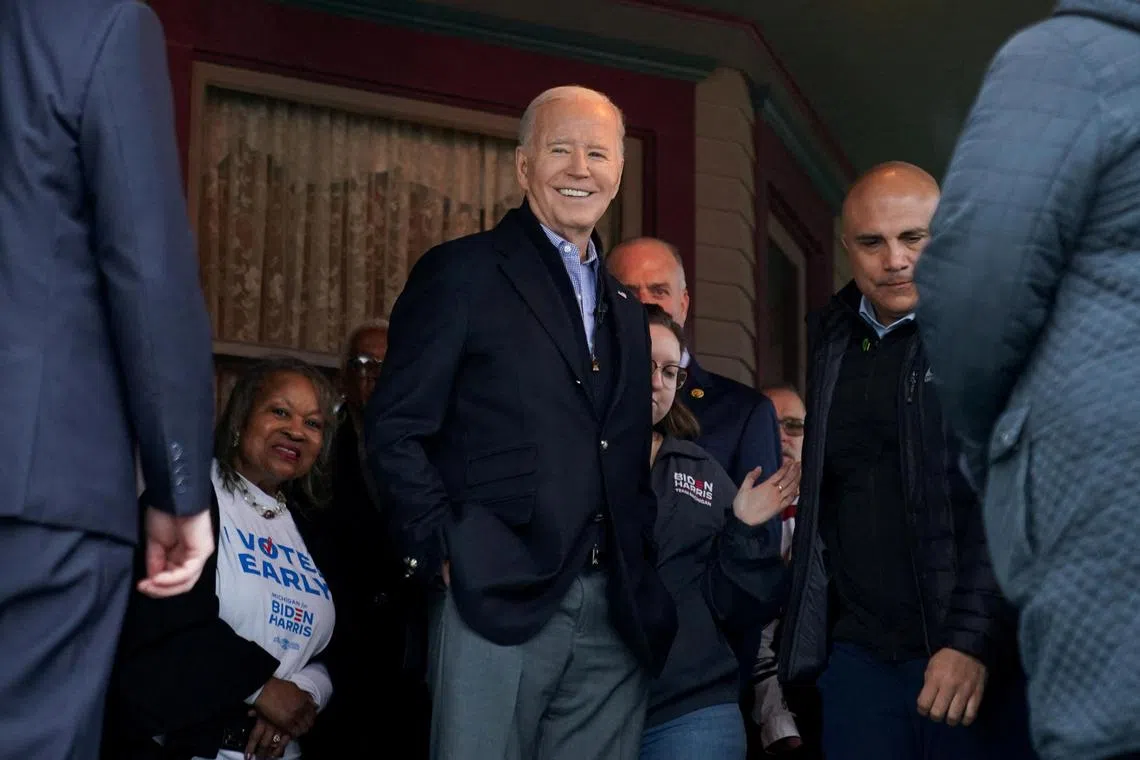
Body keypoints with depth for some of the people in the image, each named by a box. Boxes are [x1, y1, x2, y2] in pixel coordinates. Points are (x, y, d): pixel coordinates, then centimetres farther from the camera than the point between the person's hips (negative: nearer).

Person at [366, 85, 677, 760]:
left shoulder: (626, 310, 20)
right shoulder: (461, 273, 1)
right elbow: (395, 430, -4)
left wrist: (641, 573, 8)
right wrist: (444, 551, -12)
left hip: (617, 616, 6)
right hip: (498, 599, -5)